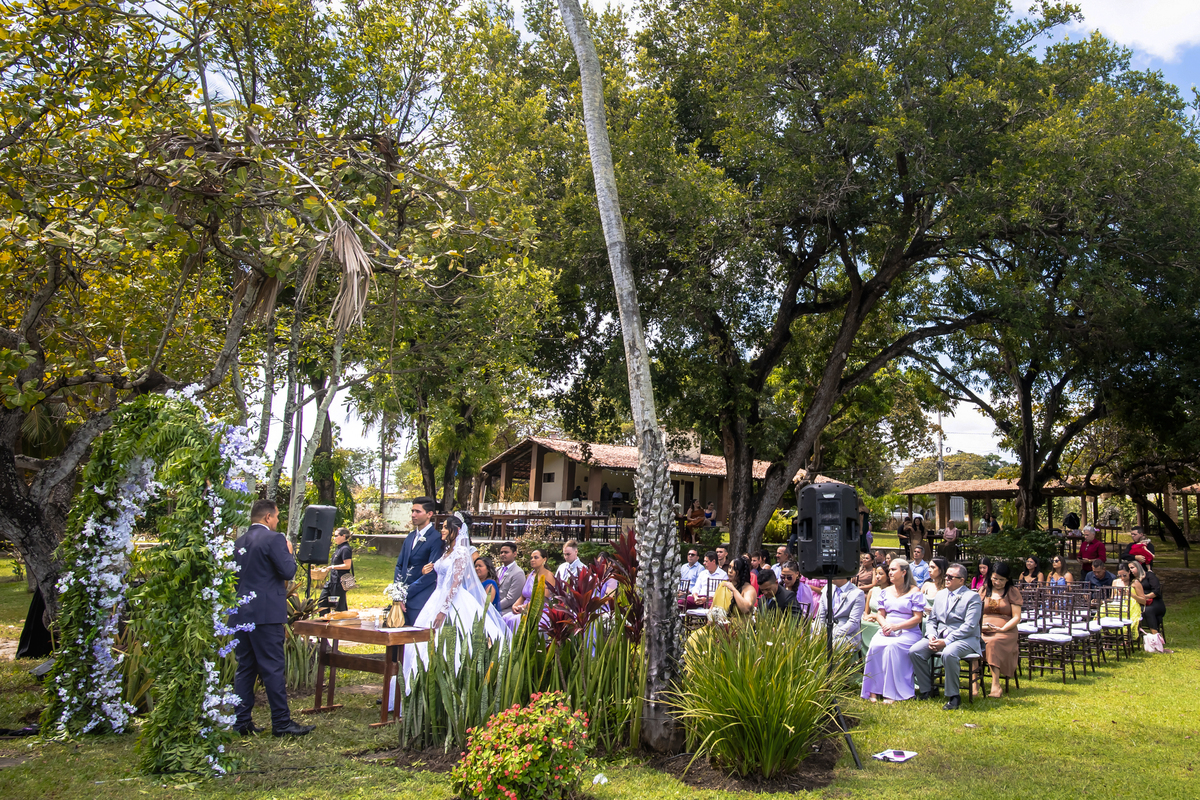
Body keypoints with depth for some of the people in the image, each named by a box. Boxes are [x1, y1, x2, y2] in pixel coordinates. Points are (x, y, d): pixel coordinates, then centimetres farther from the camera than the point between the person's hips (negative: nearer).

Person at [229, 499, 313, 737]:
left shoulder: (239, 542, 12)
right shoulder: (274, 539, -11)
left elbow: (236, 575, 18)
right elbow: (288, 571, -15)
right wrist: (289, 552, 2)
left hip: (239, 614, 7)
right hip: (266, 613, -7)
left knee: (244, 668, 12)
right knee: (273, 669, -3)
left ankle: (241, 722, 15)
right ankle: (281, 723, 2)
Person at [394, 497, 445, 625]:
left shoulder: (436, 539, -9)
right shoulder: (410, 537, 16)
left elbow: (432, 573, -13)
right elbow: (399, 565, 16)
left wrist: (406, 593, -11)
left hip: (420, 600, -7)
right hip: (404, 600, 7)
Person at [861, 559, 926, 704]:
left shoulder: (915, 592, 2)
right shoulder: (886, 591, 20)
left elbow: (917, 618, -5)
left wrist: (896, 626, -16)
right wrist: (884, 624, -6)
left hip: (908, 632, -4)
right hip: (886, 631, 4)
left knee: (892, 647, -35)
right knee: (874, 646, -28)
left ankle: (892, 693, -28)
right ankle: (873, 691, -26)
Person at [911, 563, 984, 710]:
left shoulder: (973, 597, -4)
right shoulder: (941, 594, 18)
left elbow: (969, 626, -14)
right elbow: (932, 620, 18)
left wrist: (946, 642, -21)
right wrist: (931, 637, -5)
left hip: (965, 638, -6)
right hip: (939, 636, 6)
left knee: (948, 654, -38)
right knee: (914, 651, -16)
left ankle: (953, 696, -19)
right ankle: (926, 690, 0)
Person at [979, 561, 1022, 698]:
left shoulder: (1013, 592, 11)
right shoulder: (984, 590, 20)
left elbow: (1016, 617, 2)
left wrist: (1002, 629, -14)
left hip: (1006, 631, -3)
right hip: (983, 630, 3)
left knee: (993, 643, -37)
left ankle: (996, 685, -37)